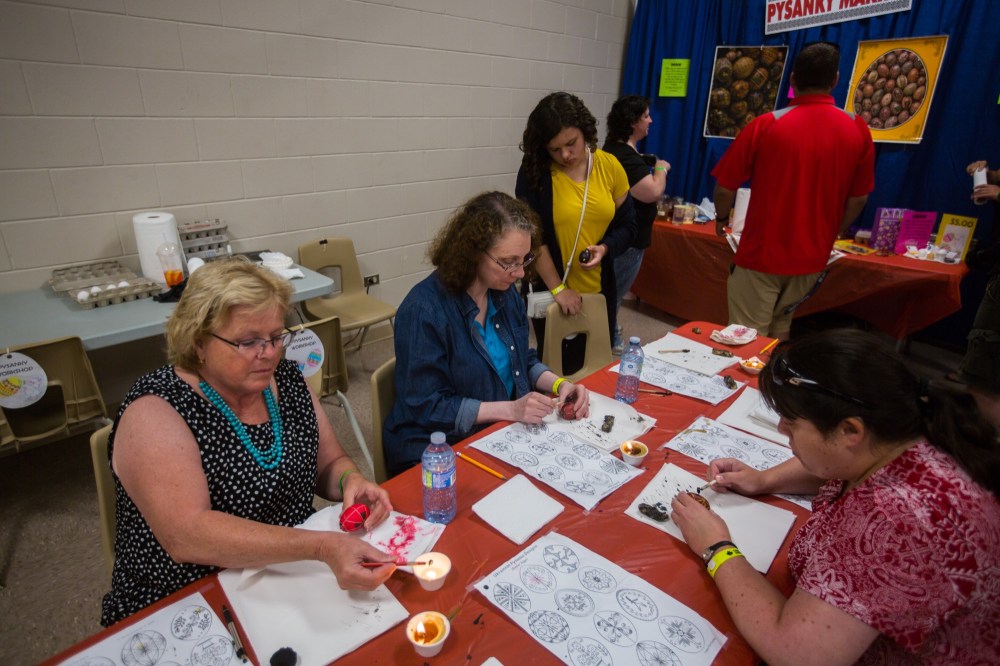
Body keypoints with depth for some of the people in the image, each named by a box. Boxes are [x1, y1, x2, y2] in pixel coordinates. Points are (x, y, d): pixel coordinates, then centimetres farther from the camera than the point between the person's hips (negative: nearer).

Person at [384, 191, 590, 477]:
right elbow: (427, 407, -19)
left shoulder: (506, 292, 1)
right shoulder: (422, 311, -20)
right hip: (438, 451, -6)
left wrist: (559, 384, -7)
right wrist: (510, 409, -25)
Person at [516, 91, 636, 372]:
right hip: (551, 293, -3)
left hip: (600, 290, 3)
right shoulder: (534, 171, -10)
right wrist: (557, 288, -15)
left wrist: (604, 248, -16)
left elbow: (627, 224, 5)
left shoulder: (610, 166, -1)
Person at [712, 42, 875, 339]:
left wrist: (721, 218, 13)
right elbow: (859, 198, 7)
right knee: (779, 334, 22)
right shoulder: (858, 130, -1)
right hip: (813, 257, 4)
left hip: (761, 252, -4)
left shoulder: (766, 125, -12)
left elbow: (724, 188, -7)